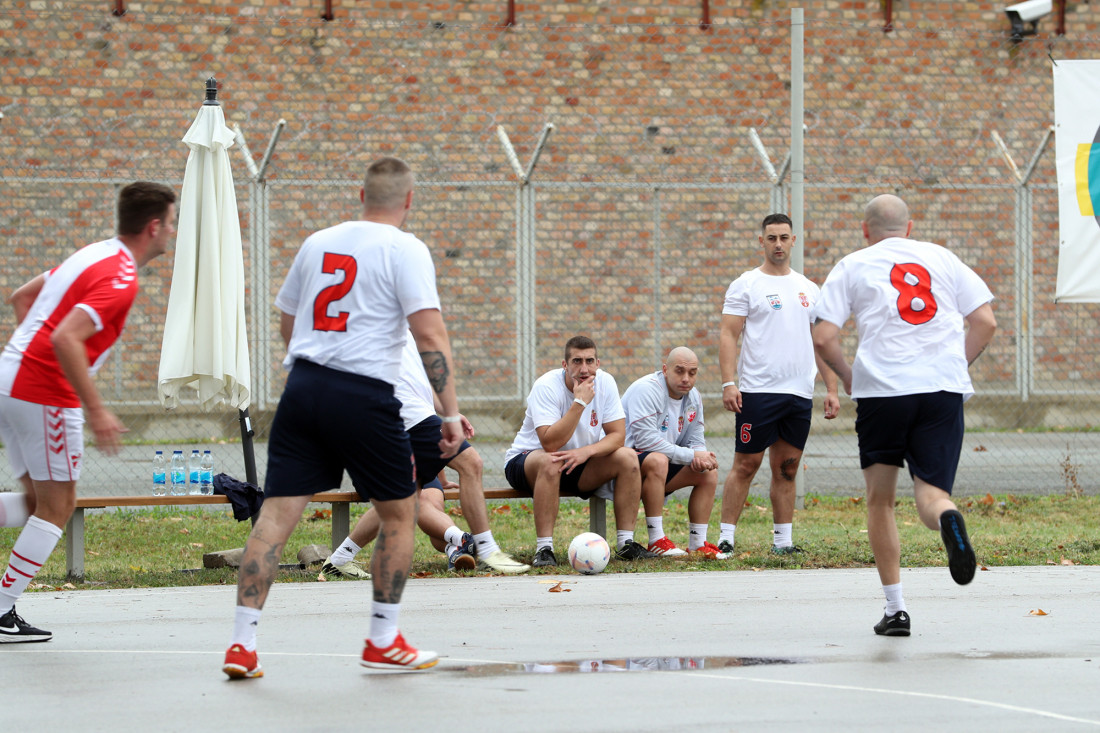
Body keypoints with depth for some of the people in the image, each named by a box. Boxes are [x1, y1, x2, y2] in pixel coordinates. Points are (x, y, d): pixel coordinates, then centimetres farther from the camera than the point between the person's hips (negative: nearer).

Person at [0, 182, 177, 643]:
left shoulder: (94, 255, 14)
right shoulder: (120, 278, -15)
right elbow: (66, 338, -26)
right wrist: (95, 411, -24)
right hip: (46, 394, -9)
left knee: (39, 500, 16)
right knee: (56, 506, 2)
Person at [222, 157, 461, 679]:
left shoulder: (318, 243, 15)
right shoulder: (405, 249, -2)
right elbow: (430, 333, -12)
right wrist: (451, 412, -10)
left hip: (302, 385, 5)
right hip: (364, 395, -5)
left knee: (277, 513, 1)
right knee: (399, 513, 14)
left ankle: (242, 643, -7)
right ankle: (383, 641, 18)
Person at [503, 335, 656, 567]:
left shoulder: (605, 383, -9)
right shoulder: (546, 387, -24)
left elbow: (617, 435, -11)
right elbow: (550, 443, -34)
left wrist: (586, 452, -30)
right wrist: (580, 402, -37)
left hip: (578, 465, 5)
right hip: (525, 462, -5)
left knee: (628, 457, -15)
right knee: (549, 462, -39)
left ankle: (626, 543, -10)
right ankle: (544, 549, -35)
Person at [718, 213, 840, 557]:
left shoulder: (809, 289, 15)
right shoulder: (745, 285, 0)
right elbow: (728, 336, -5)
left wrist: (831, 389, 10)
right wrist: (728, 383, -16)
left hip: (800, 393, 4)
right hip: (758, 392, -4)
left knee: (787, 469, 7)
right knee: (746, 465, -4)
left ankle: (782, 539, 11)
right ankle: (726, 537, 0)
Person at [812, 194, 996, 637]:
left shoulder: (853, 266, 9)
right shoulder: (942, 258, 15)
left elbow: (823, 338, 1)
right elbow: (985, 322, 9)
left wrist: (846, 376, 18)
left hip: (881, 389, -1)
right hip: (944, 389, 1)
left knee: (880, 500, 13)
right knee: (930, 492, 0)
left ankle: (894, 608, 10)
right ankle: (947, 518, -38)